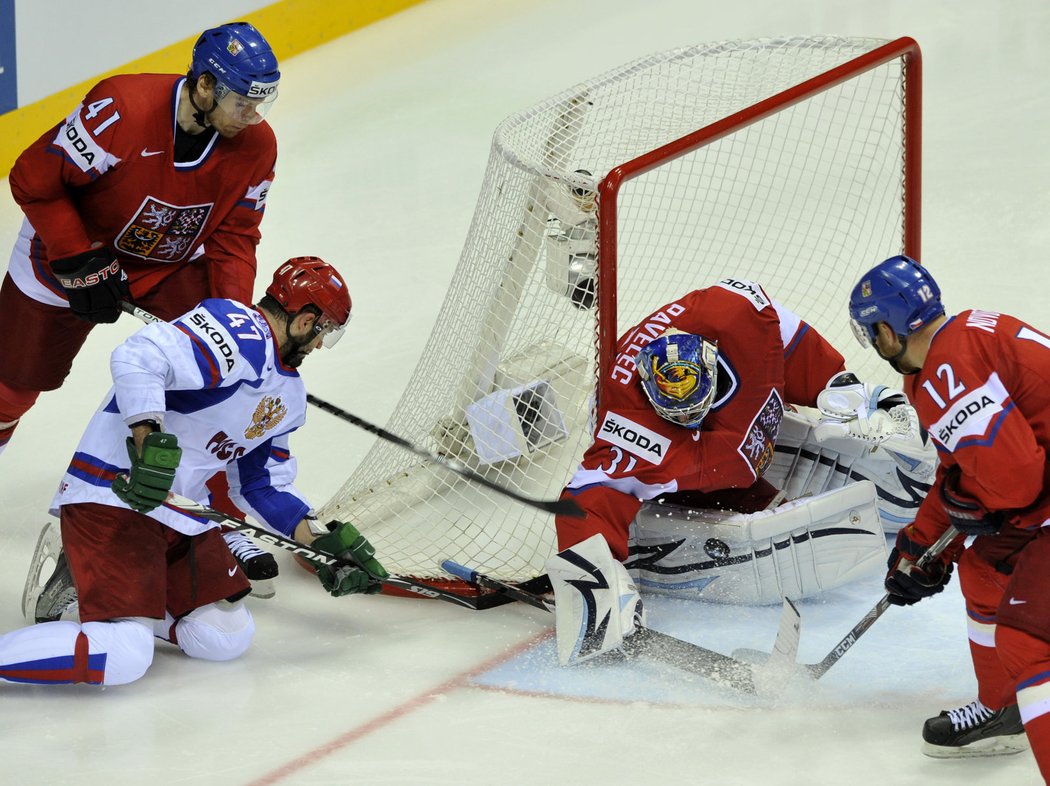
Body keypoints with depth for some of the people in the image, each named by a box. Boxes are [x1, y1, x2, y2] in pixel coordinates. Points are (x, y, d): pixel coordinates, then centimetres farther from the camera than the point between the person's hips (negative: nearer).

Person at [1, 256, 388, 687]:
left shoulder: (290, 395, 17)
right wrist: (149, 445, -35)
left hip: (181, 512, 10)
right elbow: (139, 357, -30)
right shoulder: (238, 333, -16)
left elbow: (263, 485, 22)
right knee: (121, 658, -23)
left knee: (226, 638, 3)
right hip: (112, 497, -10)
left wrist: (323, 541, 13)